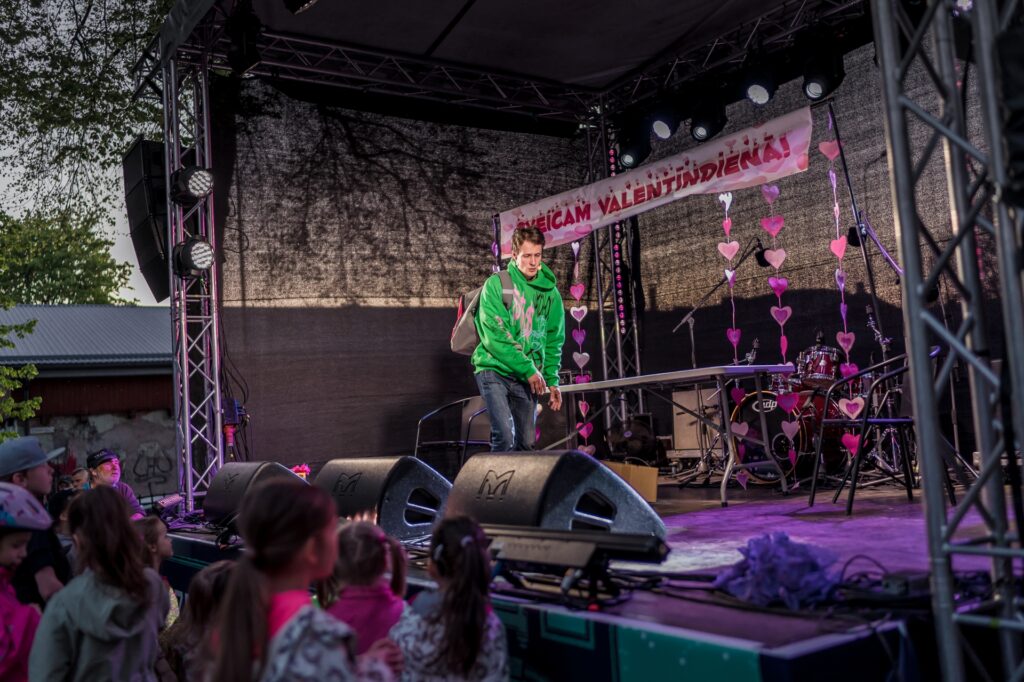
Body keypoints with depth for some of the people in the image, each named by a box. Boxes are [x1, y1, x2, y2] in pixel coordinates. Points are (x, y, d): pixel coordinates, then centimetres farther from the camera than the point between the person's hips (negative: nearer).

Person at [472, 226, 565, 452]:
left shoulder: (550, 293, 7)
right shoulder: (496, 285, -7)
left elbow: (554, 341, 11)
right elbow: (494, 336, -14)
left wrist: (552, 380, 1)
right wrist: (528, 369, -16)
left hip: (528, 378, 5)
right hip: (494, 370, -4)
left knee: (527, 442, 6)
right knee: (505, 435, -19)